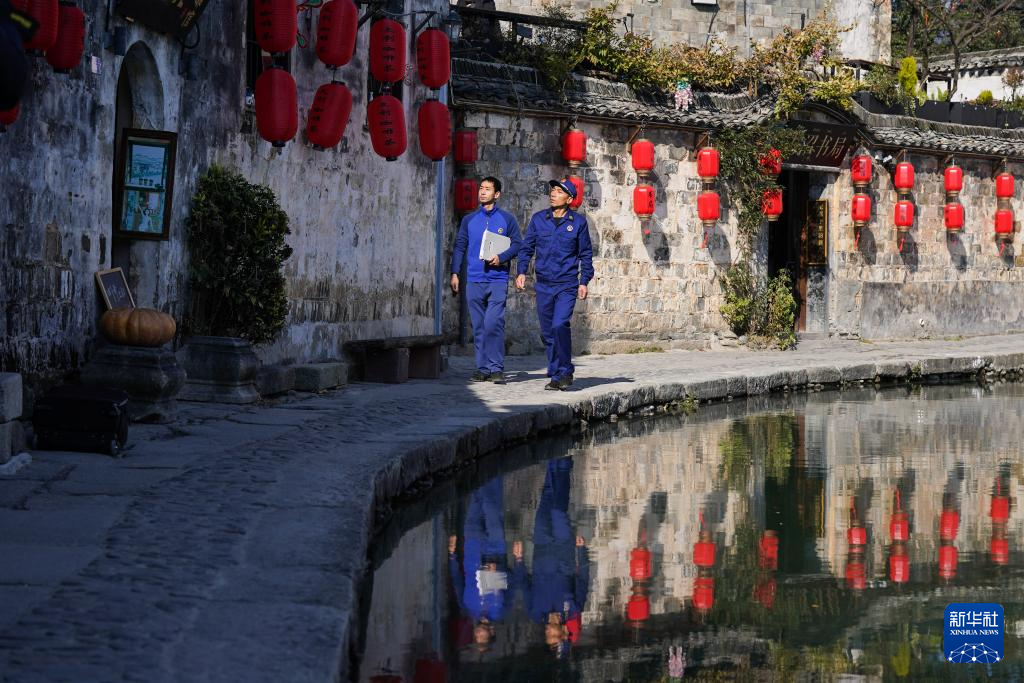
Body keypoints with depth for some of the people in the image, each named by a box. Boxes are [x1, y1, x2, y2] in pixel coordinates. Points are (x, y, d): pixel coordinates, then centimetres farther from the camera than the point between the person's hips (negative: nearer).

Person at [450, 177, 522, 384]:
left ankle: (497, 368, -11)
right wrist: (455, 273, 4)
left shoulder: (507, 219, 6)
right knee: (478, 327, 5)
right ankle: (483, 369, 11)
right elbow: (459, 247, 13)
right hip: (474, 280, 3)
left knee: (493, 324, -15)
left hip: (498, 280, -3)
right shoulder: (469, 220, 13)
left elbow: (517, 244, 5)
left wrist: (501, 258, -13)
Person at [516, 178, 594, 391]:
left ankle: (563, 373, -9)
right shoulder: (538, 219, 7)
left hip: (567, 285, -3)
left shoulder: (578, 222, 2)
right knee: (547, 332, 6)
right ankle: (556, 375, 18)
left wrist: (584, 281, 3)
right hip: (543, 284, 3)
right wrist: (522, 272, 0)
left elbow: (586, 254, 8)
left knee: (560, 326, -20)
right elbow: (527, 247, 13)